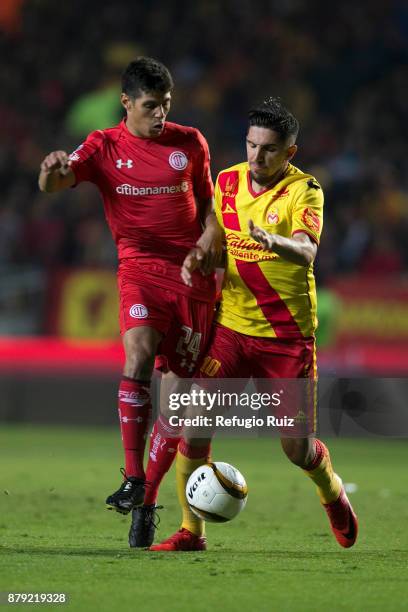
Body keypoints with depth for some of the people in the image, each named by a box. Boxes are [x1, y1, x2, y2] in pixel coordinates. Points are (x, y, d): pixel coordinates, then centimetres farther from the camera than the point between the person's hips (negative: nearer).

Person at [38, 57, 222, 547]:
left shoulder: (190, 143, 8)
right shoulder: (105, 147, 3)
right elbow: (52, 184, -12)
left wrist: (208, 242, -2)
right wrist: (53, 170, -37)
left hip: (192, 273, 2)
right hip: (139, 268, -2)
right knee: (137, 359, -28)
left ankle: (147, 501, 10)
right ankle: (132, 479, -23)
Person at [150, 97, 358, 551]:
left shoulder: (304, 190, -11)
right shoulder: (228, 181, 4)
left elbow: (306, 251, -28)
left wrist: (275, 242, -49)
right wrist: (195, 256, -2)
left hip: (286, 334, -4)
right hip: (230, 325, 4)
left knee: (298, 447, 1)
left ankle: (333, 494, 35)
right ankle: (191, 531, 5)